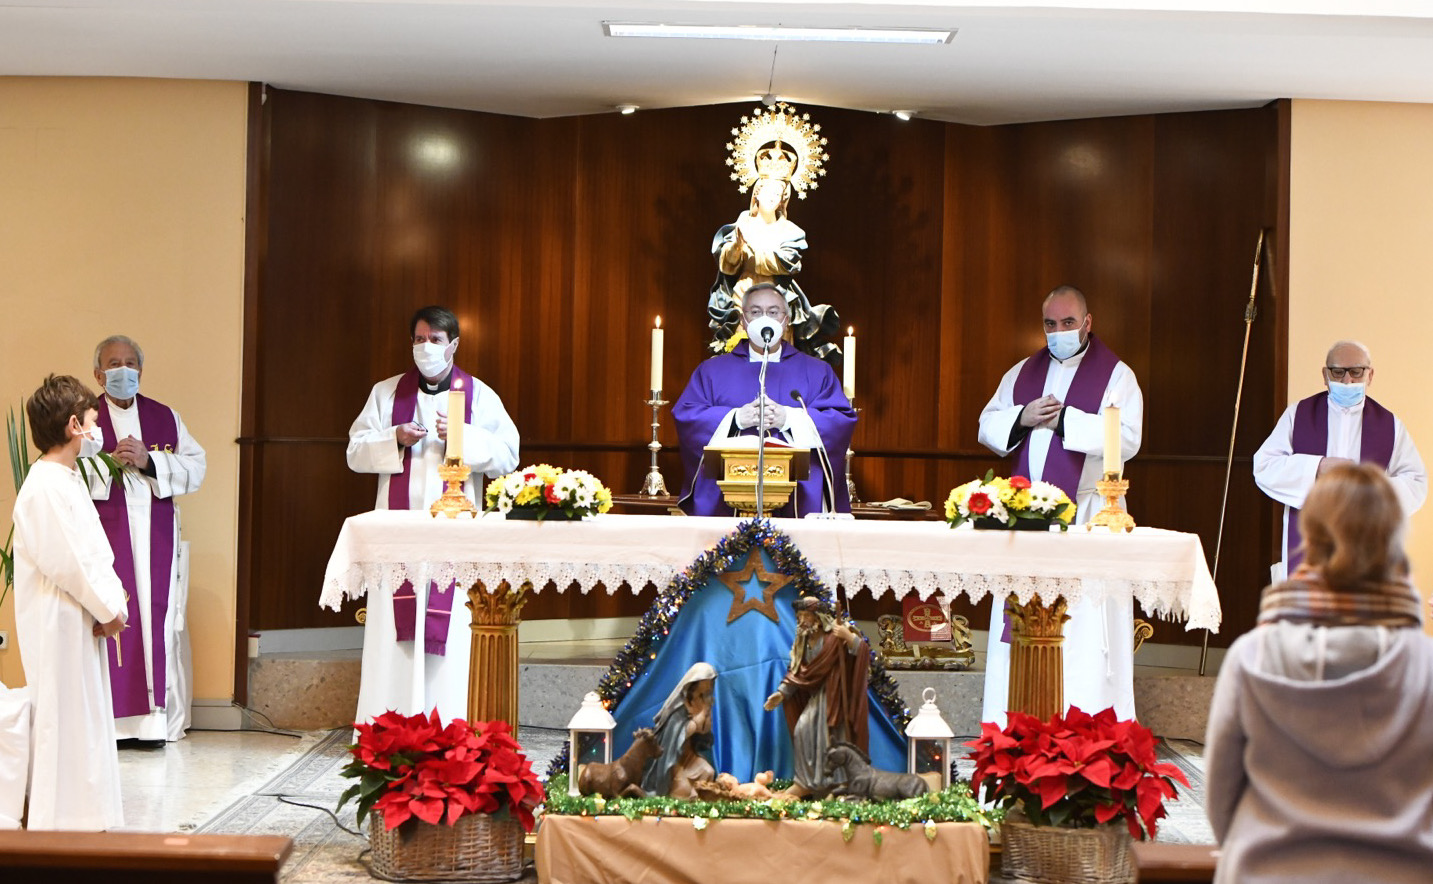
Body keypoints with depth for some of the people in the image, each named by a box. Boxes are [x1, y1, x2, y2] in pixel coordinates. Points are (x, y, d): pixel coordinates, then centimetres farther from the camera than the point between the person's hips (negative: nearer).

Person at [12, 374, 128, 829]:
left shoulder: (67, 479, 13)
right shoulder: (47, 486, -19)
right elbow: (67, 562, -22)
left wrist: (110, 601, 3)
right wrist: (107, 609, -14)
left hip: (81, 621, 10)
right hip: (59, 622, -10)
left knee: (87, 718, 15)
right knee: (63, 719, -4)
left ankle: (85, 819, 24)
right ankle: (61, 822, 3)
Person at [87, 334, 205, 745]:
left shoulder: (165, 417, 12)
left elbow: (195, 468, 3)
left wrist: (149, 461, -10)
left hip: (156, 537, 2)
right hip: (105, 536, -2)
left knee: (157, 618, 1)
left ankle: (156, 717, 5)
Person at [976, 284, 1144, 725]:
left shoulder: (1116, 375, 2)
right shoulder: (1023, 373, 16)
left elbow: (1127, 439, -11)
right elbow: (987, 425, 13)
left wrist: (1064, 419, -14)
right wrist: (1022, 418, -7)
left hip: (1086, 514, -4)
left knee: (1086, 621, -8)